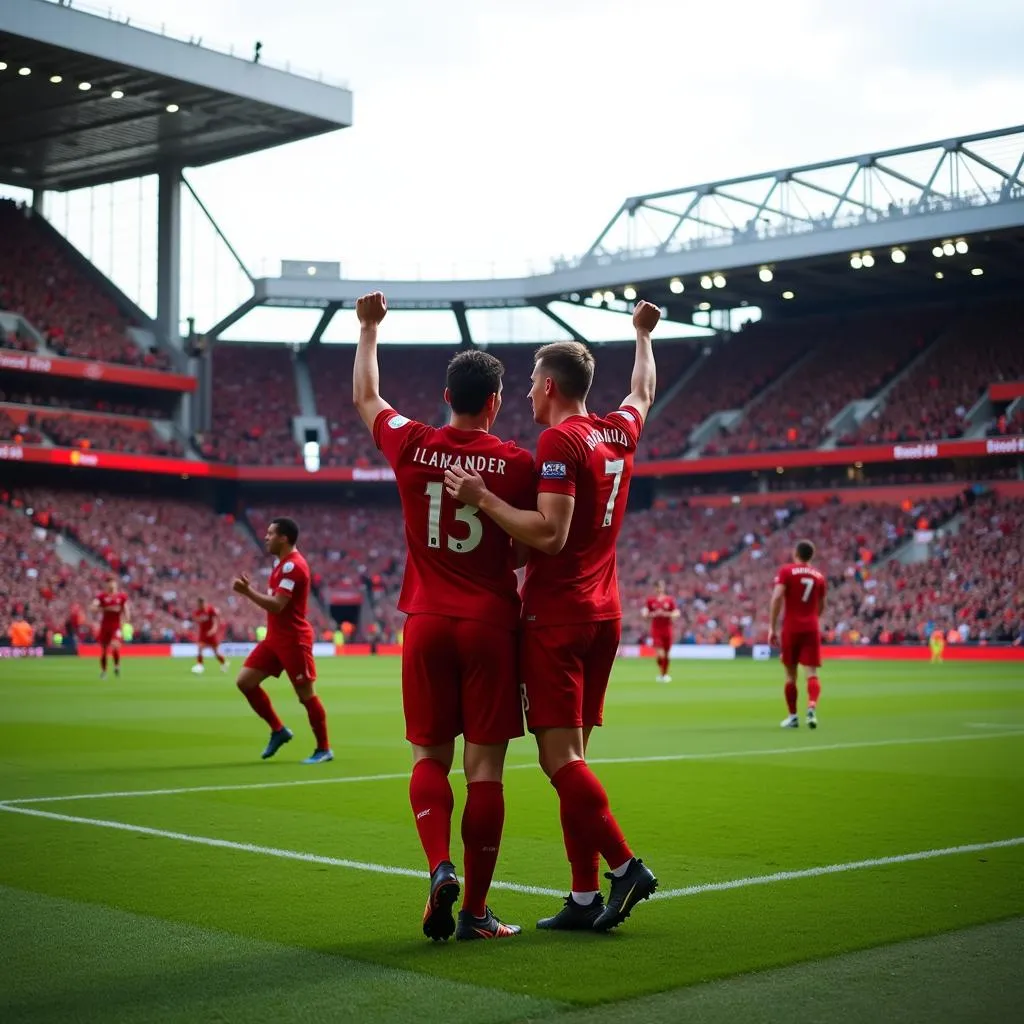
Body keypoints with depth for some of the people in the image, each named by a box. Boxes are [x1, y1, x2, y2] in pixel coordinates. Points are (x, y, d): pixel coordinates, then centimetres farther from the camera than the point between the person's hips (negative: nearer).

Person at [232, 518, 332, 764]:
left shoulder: (293, 565, -18)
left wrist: (247, 591, -20)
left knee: (306, 694, -2)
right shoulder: (282, 562, 13)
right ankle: (278, 730, 16)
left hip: (293, 640, -10)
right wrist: (249, 590, 11)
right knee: (245, 681, 4)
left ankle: (324, 749, 10)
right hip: (275, 638, 10)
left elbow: (277, 605, -23)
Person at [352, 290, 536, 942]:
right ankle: (475, 911, 6)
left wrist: (369, 329, 34)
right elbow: (527, 552, 0)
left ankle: (440, 867, -11)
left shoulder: (412, 447, 1)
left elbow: (366, 398, 21)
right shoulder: (517, 463, -6)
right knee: (484, 766, 2)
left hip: (427, 623, 2)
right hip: (491, 625, -2)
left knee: (430, 757, 12)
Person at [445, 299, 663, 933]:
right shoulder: (620, 431, 11)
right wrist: (643, 333, 49)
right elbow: (644, 392, 35)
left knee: (559, 756, -7)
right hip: (604, 614, 8)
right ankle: (586, 899, 8)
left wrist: (482, 498, -19)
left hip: (557, 618, -8)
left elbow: (550, 534, -20)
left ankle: (626, 866, -10)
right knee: (570, 759, 9)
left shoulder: (559, 441, -12)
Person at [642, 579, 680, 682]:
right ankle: (660, 674, 3)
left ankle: (665, 674, 21)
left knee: (667, 654, 6)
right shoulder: (650, 600, 2)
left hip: (667, 630, 1)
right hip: (656, 630, -1)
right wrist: (654, 614, -18)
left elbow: (676, 614, -1)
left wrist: (665, 614, -17)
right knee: (660, 654, -13)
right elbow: (645, 614, 0)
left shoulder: (670, 600, 3)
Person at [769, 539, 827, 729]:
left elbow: (777, 597, -13)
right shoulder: (819, 576, 10)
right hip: (812, 628, 2)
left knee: (790, 674, 9)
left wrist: (772, 628, -12)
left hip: (791, 628, -2)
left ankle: (793, 716, 13)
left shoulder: (786, 571, -2)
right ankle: (812, 709, -26)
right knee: (812, 673, -3)